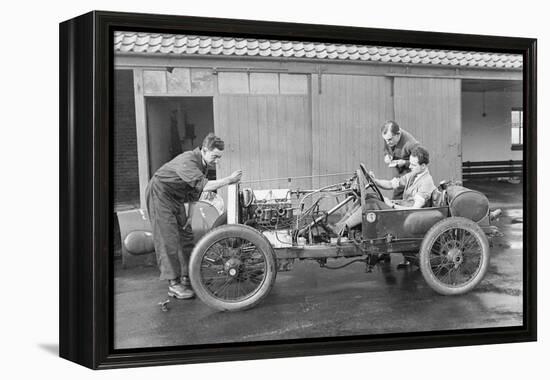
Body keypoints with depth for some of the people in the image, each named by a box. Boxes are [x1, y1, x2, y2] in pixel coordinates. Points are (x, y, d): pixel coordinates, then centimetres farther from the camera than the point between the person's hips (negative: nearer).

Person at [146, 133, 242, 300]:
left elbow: (195, 189, 8)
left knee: (186, 234, 7)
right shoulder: (187, 161, -29)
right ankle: (174, 285, -8)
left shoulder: (203, 163, 0)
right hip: (160, 194, -9)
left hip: (176, 198, 9)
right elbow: (204, 186, -40)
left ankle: (186, 277, 16)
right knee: (168, 239, -11)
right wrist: (229, 180, -35)